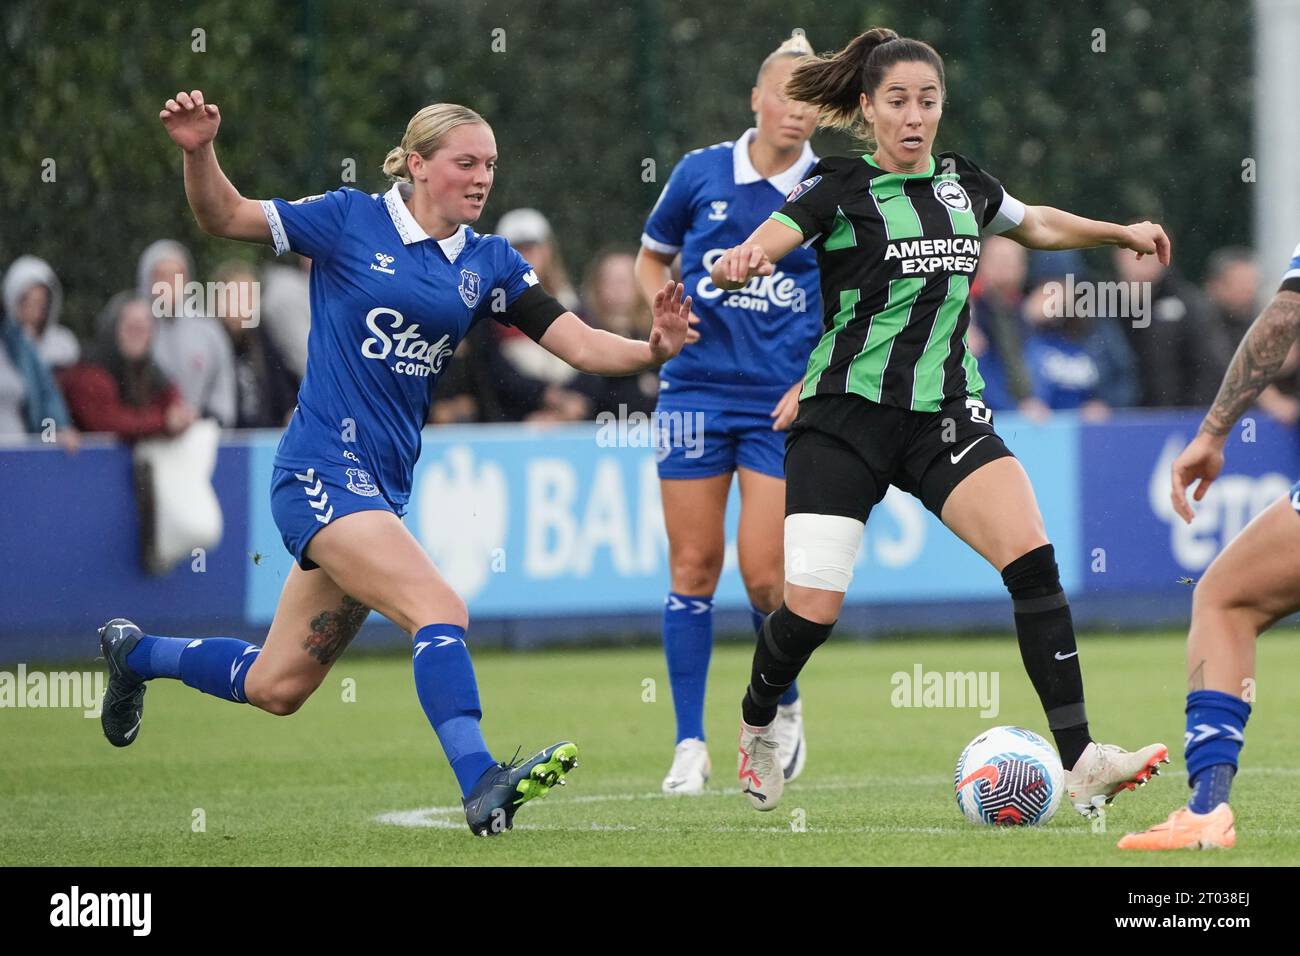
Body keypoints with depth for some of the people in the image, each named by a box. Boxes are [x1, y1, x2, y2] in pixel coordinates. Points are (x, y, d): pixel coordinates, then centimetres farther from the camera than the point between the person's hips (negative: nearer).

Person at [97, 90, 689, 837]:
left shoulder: (489, 263, 8)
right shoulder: (352, 221, -4)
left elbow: (579, 342, 0)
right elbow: (224, 218, 0)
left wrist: (652, 350, -19)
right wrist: (199, 151, -18)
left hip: (384, 487, 7)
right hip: (323, 467, -7)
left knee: (277, 688, 14)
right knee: (441, 611, -26)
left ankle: (137, 651, 39)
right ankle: (481, 784, -34)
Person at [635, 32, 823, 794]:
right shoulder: (700, 174, 2)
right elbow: (652, 256, 19)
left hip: (783, 405, -1)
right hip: (697, 389, 1)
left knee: (764, 573, -9)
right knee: (694, 566, 0)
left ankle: (785, 708, 20)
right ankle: (691, 744, 8)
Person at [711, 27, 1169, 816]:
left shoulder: (964, 185, 11)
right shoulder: (840, 188, -5)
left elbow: (1038, 224, 33)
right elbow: (764, 246, -22)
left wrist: (1121, 232, 24)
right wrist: (739, 265, -44)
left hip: (945, 415, 4)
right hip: (846, 417, -4)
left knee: (1032, 559, -19)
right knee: (813, 609, -10)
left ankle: (1081, 763, -21)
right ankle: (757, 729, 23)